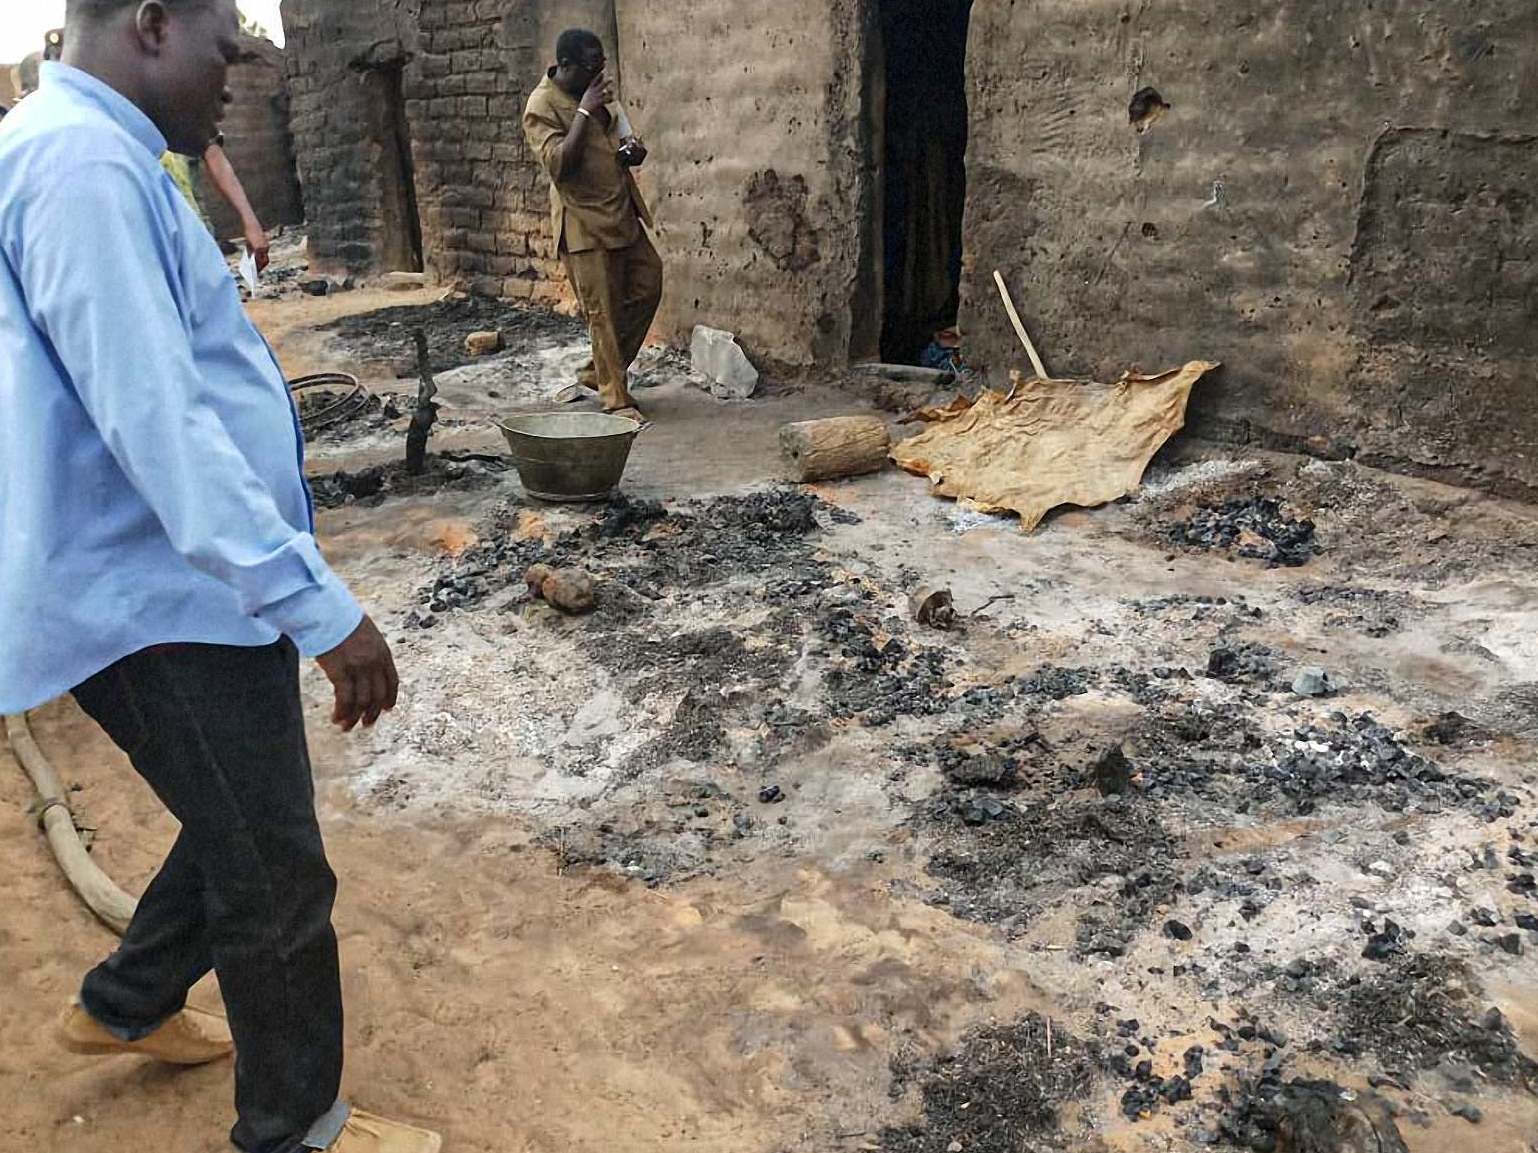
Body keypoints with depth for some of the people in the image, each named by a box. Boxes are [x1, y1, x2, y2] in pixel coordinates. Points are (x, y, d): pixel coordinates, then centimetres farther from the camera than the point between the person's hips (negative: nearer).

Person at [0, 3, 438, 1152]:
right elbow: (158, 427, -28)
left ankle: (125, 1006, 46)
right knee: (277, 880, 5)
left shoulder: (92, 157, 15)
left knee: (245, 835, 25)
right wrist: (322, 610, -28)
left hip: (183, 590, 10)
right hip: (169, 609, -10)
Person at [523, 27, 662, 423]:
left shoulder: (595, 93, 11)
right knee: (604, 312, -5)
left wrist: (633, 150, -1)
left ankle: (598, 371, 23)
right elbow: (559, 164, -25)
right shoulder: (542, 105, -13)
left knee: (647, 287, 10)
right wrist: (584, 111, -23)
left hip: (623, 214, 8)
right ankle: (616, 399, 4)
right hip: (585, 222, -8)